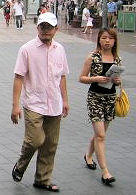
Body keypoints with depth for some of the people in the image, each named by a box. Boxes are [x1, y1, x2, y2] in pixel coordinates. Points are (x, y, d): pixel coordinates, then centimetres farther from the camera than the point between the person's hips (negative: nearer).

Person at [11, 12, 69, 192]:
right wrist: (15, 105, -12)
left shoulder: (60, 50, 8)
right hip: (34, 104, -5)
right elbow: (19, 78, -8)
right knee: (36, 140, -16)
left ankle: (43, 180, 22)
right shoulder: (27, 49, -7)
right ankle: (20, 167, 13)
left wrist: (65, 100, 16)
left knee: (51, 145, 8)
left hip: (54, 106, 5)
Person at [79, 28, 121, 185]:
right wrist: (96, 79, -20)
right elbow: (82, 78, -4)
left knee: (100, 133, 15)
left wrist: (118, 81, -6)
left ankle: (88, 156, 41)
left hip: (111, 98, 5)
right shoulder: (93, 57, -7)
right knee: (100, 135, -9)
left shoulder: (117, 59, 6)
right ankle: (104, 171, -8)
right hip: (95, 98, -5)